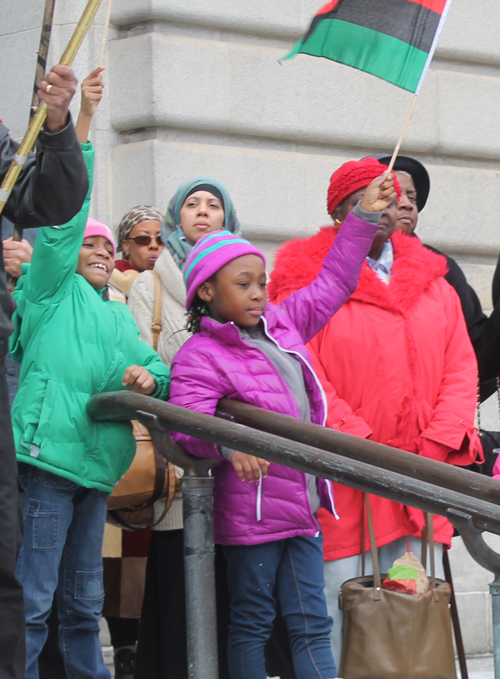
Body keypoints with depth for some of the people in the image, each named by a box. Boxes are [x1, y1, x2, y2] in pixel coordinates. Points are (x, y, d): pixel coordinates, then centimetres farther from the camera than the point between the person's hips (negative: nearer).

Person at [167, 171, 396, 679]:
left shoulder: (281, 326, 12)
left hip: (303, 506, 7)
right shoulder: (200, 355, -10)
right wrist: (227, 442, -41)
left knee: (311, 625, 5)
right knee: (251, 623, 3)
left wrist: (365, 217, 21)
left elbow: (331, 284, 22)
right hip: (250, 515, -7)